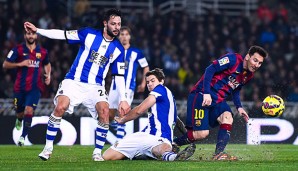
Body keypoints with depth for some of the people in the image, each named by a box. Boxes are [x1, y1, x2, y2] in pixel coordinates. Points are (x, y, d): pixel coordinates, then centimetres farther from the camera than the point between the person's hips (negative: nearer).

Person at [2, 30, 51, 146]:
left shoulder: (42, 52, 5)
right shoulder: (18, 50, -3)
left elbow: (47, 64, 25)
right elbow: (5, 64, -5)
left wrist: (48, 75, 6)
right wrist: (20, 64, -18)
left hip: (35, 87, 0)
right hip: (20, 87, 0)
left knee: (29, 110, -17)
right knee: (19, 112, 12)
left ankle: (23, 136, -4)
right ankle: (19, 120, 50)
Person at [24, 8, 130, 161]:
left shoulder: (118, 49, 3)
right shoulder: (89, 34, -3)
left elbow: (119, 76, 7)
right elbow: (63, 35, -1)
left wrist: (123, 99, 1)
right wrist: (37, 30, -5)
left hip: (95, 87, 2)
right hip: (74, 82, -2)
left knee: (105, 113, -22)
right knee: (60, 108, -24)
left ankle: (97, 152, -5)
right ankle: (48, 148, -10)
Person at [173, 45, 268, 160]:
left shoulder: (248, 75, 11)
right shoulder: (233, 60, -14)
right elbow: (210, 70, -17)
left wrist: (239, 107, 7)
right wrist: (206, 93, -26)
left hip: (219, 100, 8)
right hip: (202, 95, -8)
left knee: (228, 118, -21)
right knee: (202, 133, -13)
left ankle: (218, 154, -24)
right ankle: (173, 144, 8)